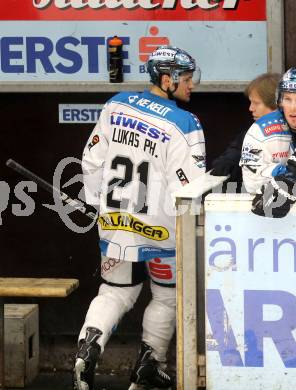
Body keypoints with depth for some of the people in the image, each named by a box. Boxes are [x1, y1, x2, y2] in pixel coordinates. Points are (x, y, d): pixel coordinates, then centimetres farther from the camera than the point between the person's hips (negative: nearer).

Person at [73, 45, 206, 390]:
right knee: (167, 295, 17)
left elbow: (93, 160, 7)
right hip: (160, 229, -5)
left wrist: (100, 201, 20)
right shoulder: (183, 124, -18)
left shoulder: (116, 105, 0)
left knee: (115, 292, 15)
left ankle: (88, 346, -11)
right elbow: (190, 187, -18)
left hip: (115, 221, 5)